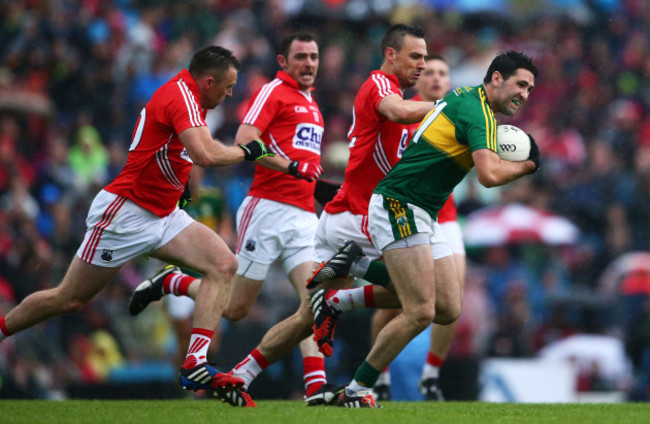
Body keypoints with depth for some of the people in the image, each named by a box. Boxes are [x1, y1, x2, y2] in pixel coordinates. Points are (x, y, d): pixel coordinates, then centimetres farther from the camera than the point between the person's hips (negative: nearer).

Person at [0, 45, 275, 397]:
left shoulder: (183, 93, 10)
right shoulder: (181, 96, -20)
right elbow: (205, 155, -33)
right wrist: (247, 151, -18)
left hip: (162, 216, 9)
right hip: (125, 213, -9)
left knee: (224, 265, -12)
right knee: (69, 299, 1)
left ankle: (194, 366, -19)